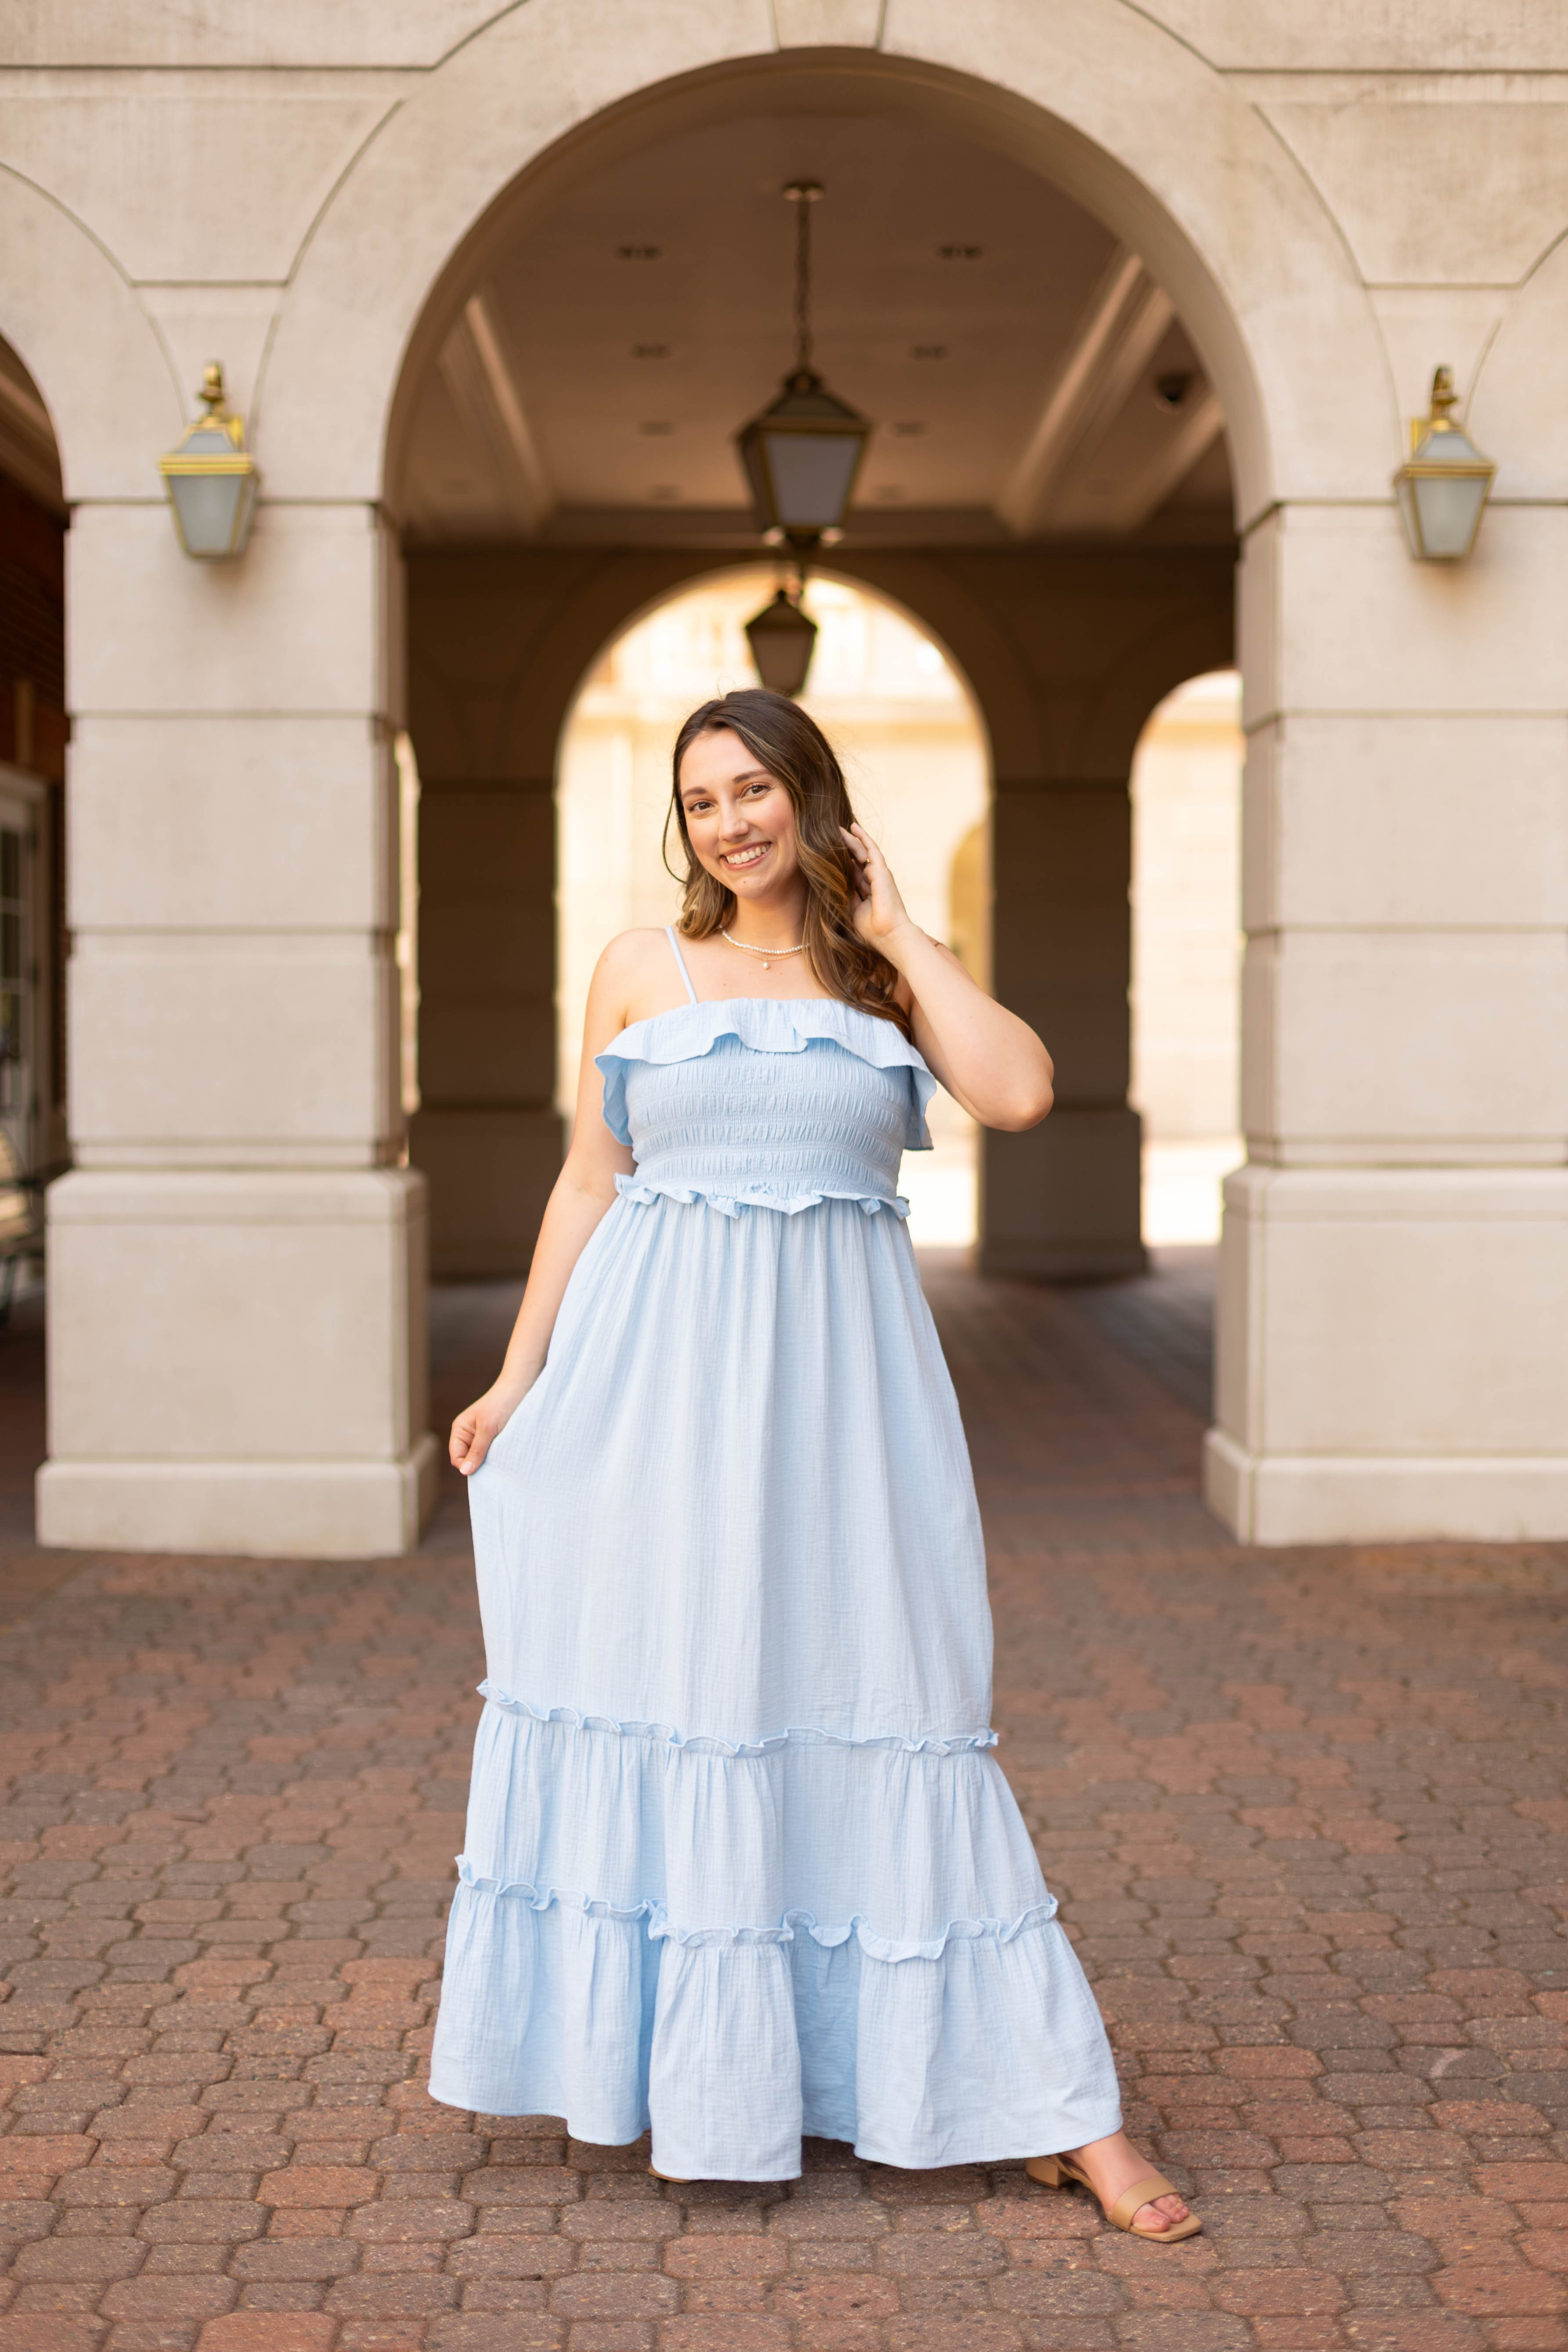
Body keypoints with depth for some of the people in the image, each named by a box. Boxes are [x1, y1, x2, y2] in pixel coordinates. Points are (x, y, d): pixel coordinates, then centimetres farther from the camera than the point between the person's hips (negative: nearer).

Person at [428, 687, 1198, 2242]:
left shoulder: (885, 978, 6)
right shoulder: (642, 970, 7)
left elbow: (1017, 1094, -12)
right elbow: (587, 1182, 10)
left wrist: (897, 934, -3)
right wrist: (519, 1376, 4)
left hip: (839, 1373, -1)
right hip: (662, 1373, 1)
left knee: (880, 1703, -2)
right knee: (668, 1704, 4)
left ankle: (1060, 2112, 4)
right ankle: (698, 2080, 20)